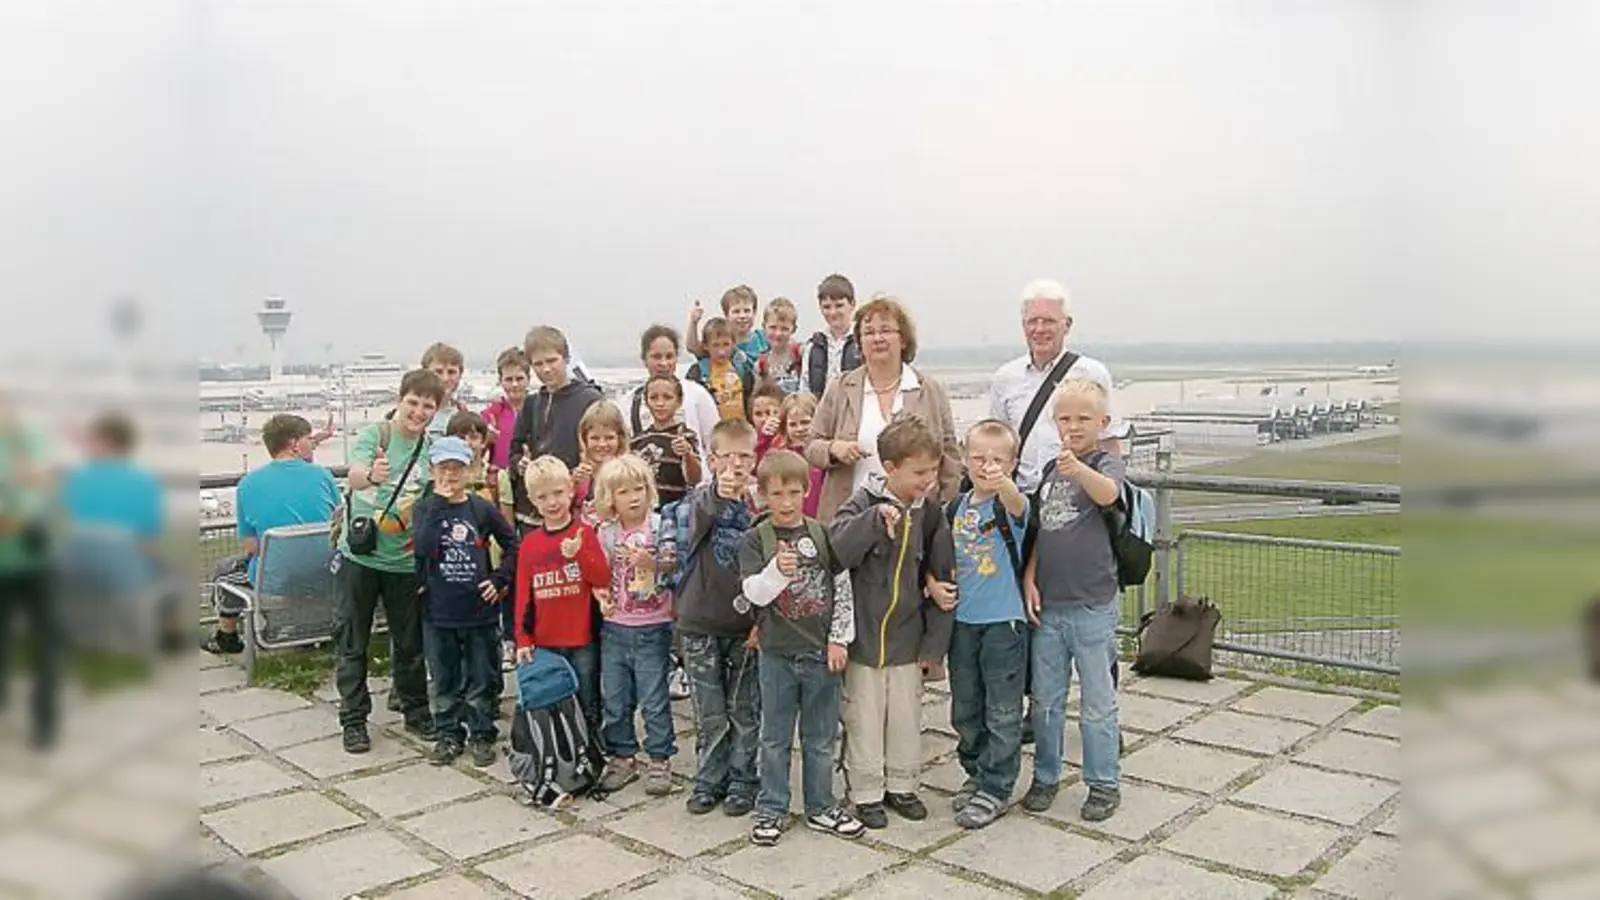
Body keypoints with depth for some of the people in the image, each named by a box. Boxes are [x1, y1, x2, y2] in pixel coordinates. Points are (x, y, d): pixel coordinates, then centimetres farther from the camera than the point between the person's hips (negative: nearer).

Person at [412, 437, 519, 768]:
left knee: (482, 679, 8)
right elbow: (422, 548, -19)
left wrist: (500, 579, -3)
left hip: (480, 610, 0)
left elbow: (513, 545, 7)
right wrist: (439, 503, -18)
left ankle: (481, 735, 21)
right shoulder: (426, 508, -1)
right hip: (438, 612, 0)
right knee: (445, 680, 12)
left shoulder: (483, 508, -1)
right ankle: (448, 735, 25)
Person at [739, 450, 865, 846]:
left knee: (821, 736, 12)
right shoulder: (755, 540, -4)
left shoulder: (822, 535, 1)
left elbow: (843, 588, 4)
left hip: (821, 651, 2)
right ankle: (771, 809, 22)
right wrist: (777, 570, -31)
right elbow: (754, 593, -12)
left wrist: (839, 639, -1)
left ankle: (820, 807, 25)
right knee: (775, 737, 10)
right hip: (777, 653, -1)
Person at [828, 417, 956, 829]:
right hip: (864, 632, -3)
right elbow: (834, 550, -24)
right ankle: (867, 792, 22)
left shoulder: (930, 513, 1)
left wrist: (936, 639, 5)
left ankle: (902, 785, 31)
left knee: (907, 716, 14)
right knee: (865, 717, 8)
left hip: (907, 636, 4)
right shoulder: (863, 504, -11)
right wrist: (875, 520, -33)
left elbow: (941, 577, 6)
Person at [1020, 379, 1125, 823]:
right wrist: (1029, 578, 2)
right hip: (1048, 603, 5)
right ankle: (1045, 777, 30)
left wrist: (1077, 468, -51)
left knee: (1097, 702, 7)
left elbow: (1108, 492, -32)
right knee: (1045, 698, 15)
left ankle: (1103, 783, 22)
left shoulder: (1106, 463, -8)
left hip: (1092, 606, -5)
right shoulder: (1051, 469, 10)